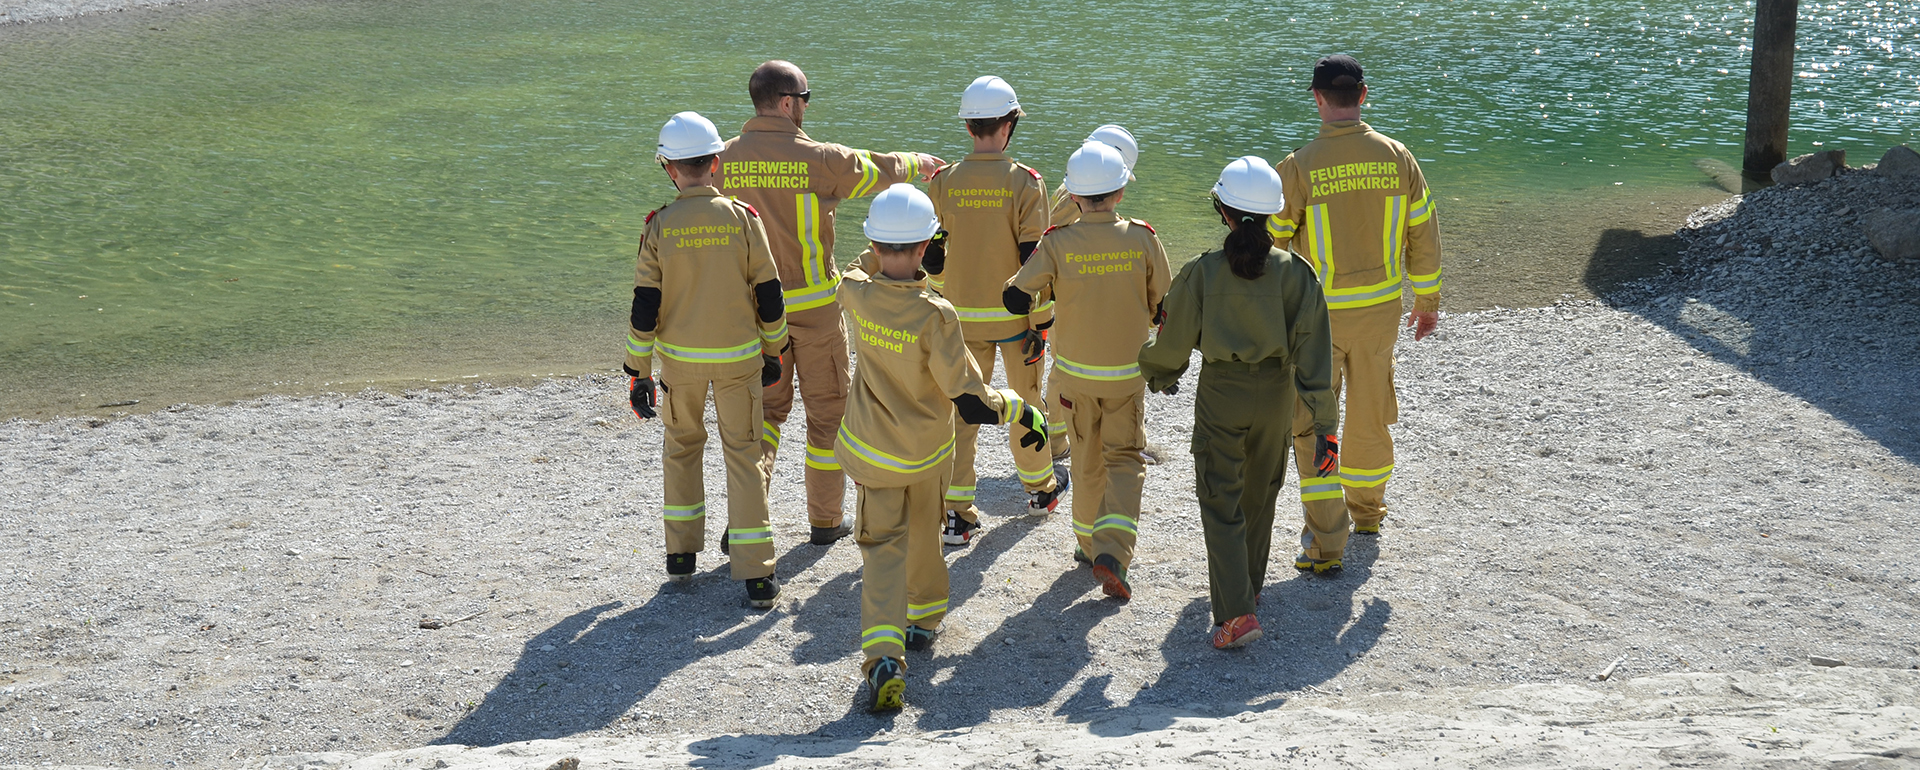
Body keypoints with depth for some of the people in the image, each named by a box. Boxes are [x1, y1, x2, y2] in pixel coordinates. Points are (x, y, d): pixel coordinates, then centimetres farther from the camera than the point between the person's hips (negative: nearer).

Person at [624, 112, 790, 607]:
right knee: (743, 455, 5)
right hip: (738, 357, 0)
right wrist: (773, 351, 12)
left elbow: (644, 307, -7)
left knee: (682, 446, 21)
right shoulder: (742, 219, -8)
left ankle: (681, 555, 25)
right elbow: (768, 293, -2)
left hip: (680, 360, 1)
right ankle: (756, 575, 0)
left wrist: (638, 373, 2)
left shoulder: (659, 227, -8)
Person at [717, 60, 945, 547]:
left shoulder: (725, 160, -2)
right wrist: (917, 163, 22)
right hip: (812, 304, -4)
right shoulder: (816, 159, -14)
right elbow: (876, 170, 2)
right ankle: (826, 519, 20)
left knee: (766, 405, 16)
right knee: (826, 407, 11)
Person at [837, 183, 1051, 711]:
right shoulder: (934, 315, -28)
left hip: (872, 450, 1)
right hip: (929, 452, -1)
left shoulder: (855, 292, -17)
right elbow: (972, 405, -25)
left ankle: (883, 657, -17)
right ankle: (924, 620, 47)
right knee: (925, 535, 24)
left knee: (882, 545, 2)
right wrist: (1023, 411, -10)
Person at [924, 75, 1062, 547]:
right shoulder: (1024, 183, -12)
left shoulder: (942, 183, -4)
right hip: (1014, 315, -1)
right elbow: (1033, 259, -12)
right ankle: (1040, 489, 35)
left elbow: (932, 258, 2)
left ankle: (956, 512, 1)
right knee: (1025, 400, 18)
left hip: (963, 318, 2)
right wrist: (1041, 323, -5)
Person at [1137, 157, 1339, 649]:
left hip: (1220, 394, -3)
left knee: (1221, 502, 3)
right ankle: (1249, 583, 42)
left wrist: (1158, 375, 19)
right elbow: (1313, 350, -9)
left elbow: (1174, 340, -4)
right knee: (1260, 494, 23)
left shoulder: (1202, 273, -14)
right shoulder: (1294, 273, -9)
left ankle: (1236, 611, -10)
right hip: (1275, 395, 3)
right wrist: (1324, 424, -5)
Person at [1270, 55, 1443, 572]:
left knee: (1313, 424, 4)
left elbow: (1270, 241, -9)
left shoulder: (1299, 167, -15)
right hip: (1381, 308, 4)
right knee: (1371, 411, 21)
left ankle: (1325, 543, 0)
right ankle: (1366, 509, 41)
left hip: (1317, 315, -4)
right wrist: (1427, 301, 15)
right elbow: (1423, 235, 3)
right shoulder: (1397, 157, -4)